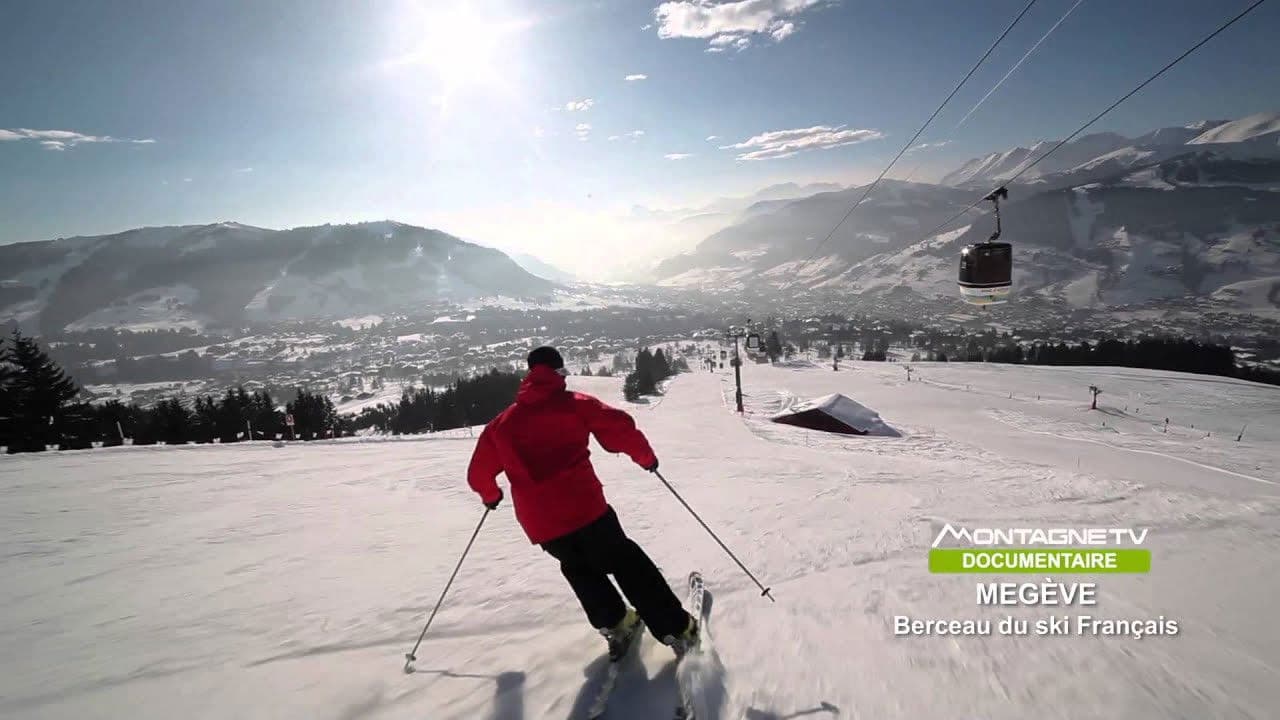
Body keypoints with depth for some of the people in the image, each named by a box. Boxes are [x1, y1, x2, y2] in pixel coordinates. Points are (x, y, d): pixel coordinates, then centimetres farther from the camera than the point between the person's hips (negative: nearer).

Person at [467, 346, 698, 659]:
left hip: (539, 522, 3)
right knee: (626, 561, 14)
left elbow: (479, 473, 20)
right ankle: (676, 628, 15)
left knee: (579, 569, 29)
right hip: (584, 507, -3)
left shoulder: (503, 422, 13)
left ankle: (615, 626, 23)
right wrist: (646, 457, 15)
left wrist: (490, 495, 41)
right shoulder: (575, 403, 4)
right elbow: (621, 428, -2)